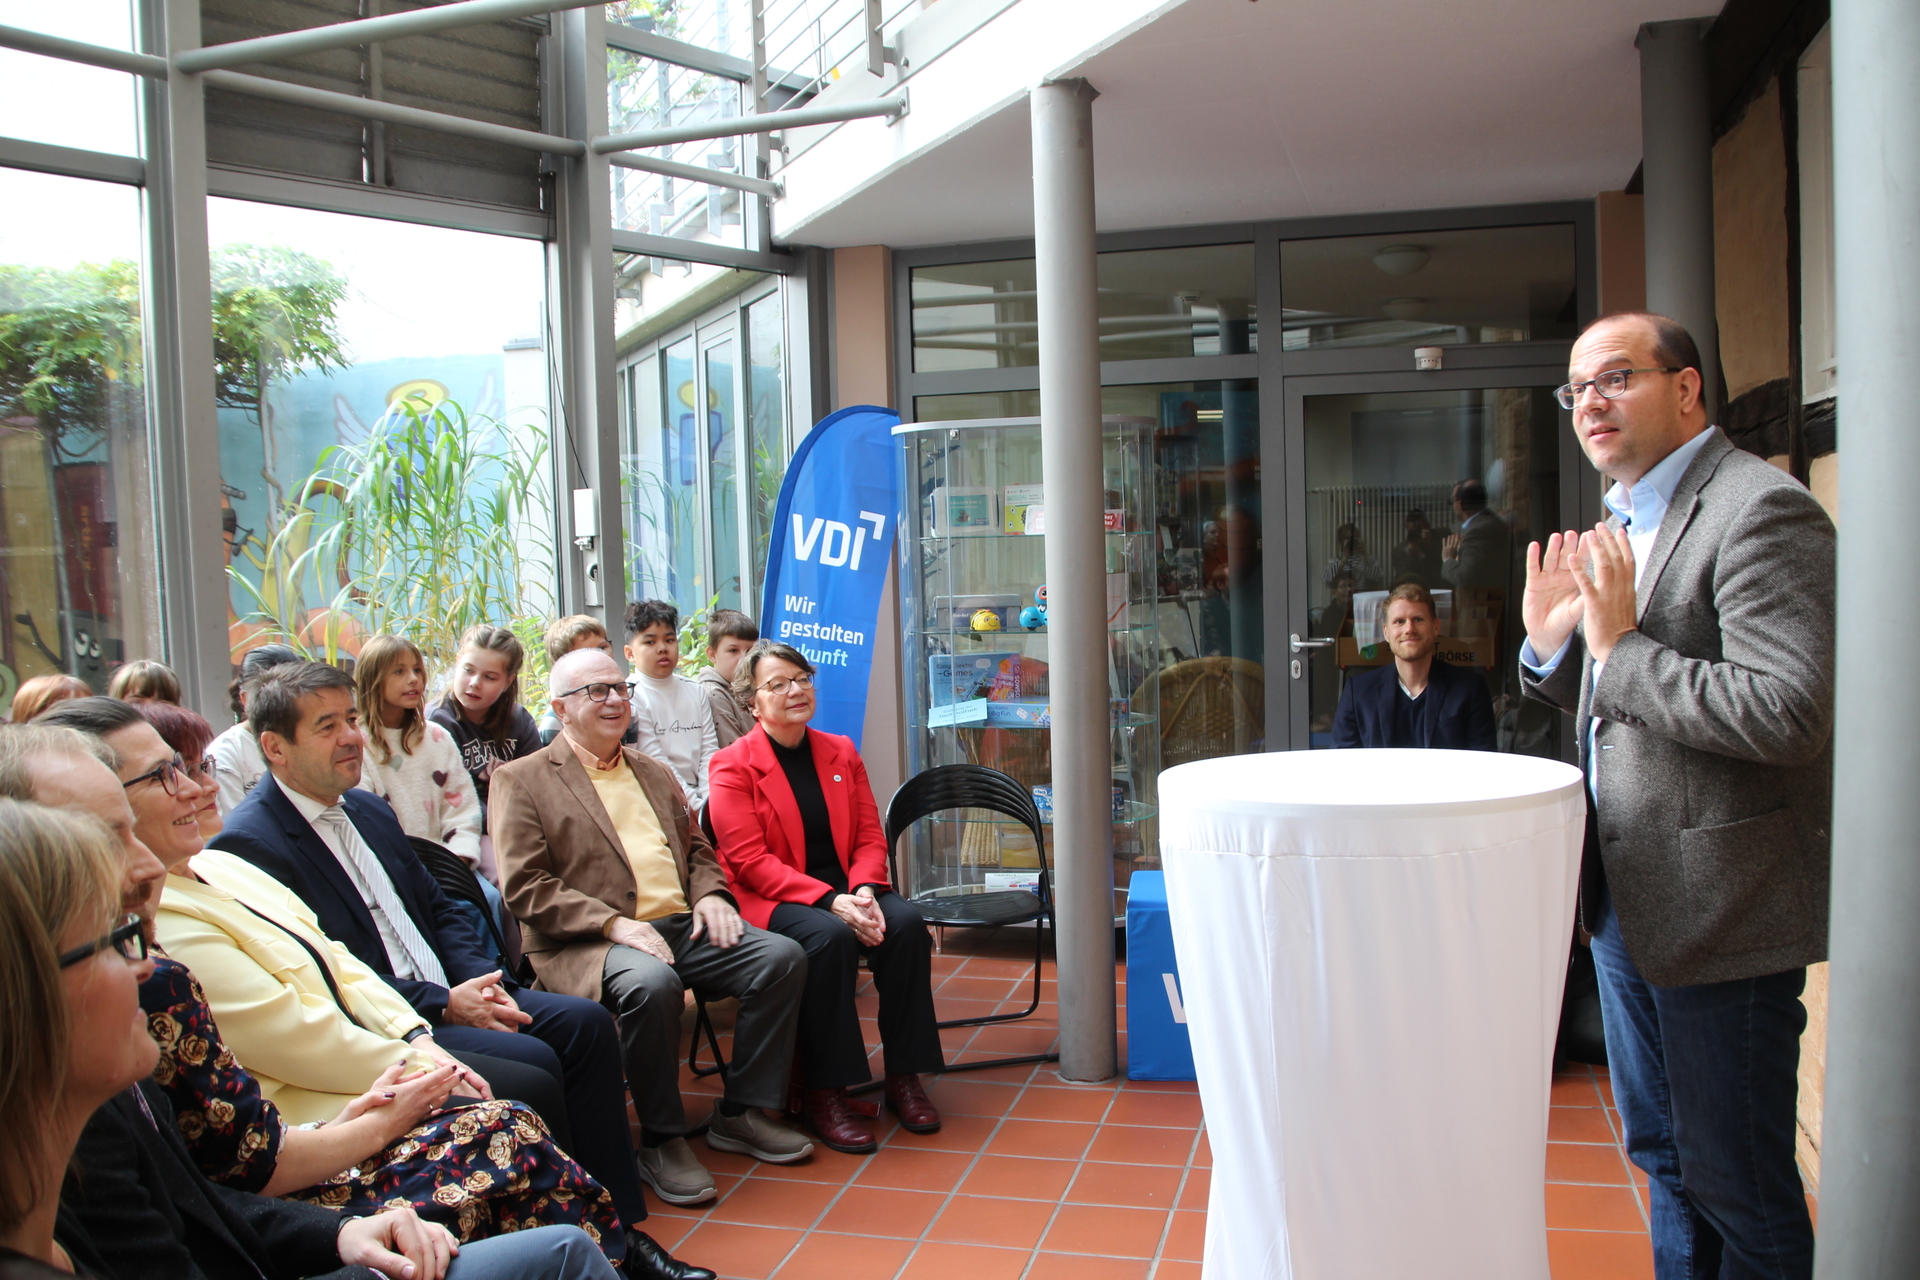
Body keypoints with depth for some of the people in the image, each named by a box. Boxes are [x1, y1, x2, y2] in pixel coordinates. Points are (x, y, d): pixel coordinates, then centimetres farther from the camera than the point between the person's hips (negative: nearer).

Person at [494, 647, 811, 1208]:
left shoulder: (653, 771, 24)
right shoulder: (522, 780, 3)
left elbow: (696, 847, 27)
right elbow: (525, 887, -7)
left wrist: (709, 894, 3)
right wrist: (614, 924, -18)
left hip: (681, 924, 6)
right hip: (589, 944, -6)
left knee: (783, 956, -15)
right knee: (651, 984, -37)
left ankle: (739, 1114, 0)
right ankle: (661, 1141, -15)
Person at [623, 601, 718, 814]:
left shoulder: (695, 691, 13)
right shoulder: (630, 697, -4)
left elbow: (709, 751, 7)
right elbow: (656, 764, -9)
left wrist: (710, 799, -7)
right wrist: (695, 805, -13)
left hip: (700, 796, 5)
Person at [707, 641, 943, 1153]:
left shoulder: (841, 752, 13)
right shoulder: (732, 766, -3)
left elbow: (870, 836, 10)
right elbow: (750, 861, -12)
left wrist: (864, 890, -14)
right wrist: (830, 901, -23)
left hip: (847, 889, 5)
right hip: (771, 900, -5)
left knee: (907, 923, -24)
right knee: (829, 937, -35)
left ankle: (903, 1077, -12)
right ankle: (822, 1094, -23)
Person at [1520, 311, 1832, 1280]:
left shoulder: (1762, 510, -16)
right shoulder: (1623, 523, 13)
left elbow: (1789, 715, -26)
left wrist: (1620, 647, -22)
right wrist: (1552, 644, 1)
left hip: (1719, 906, -9)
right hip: (1626, 896, 9)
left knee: (1740, 1190, 5)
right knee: (1665, 1160, 22)